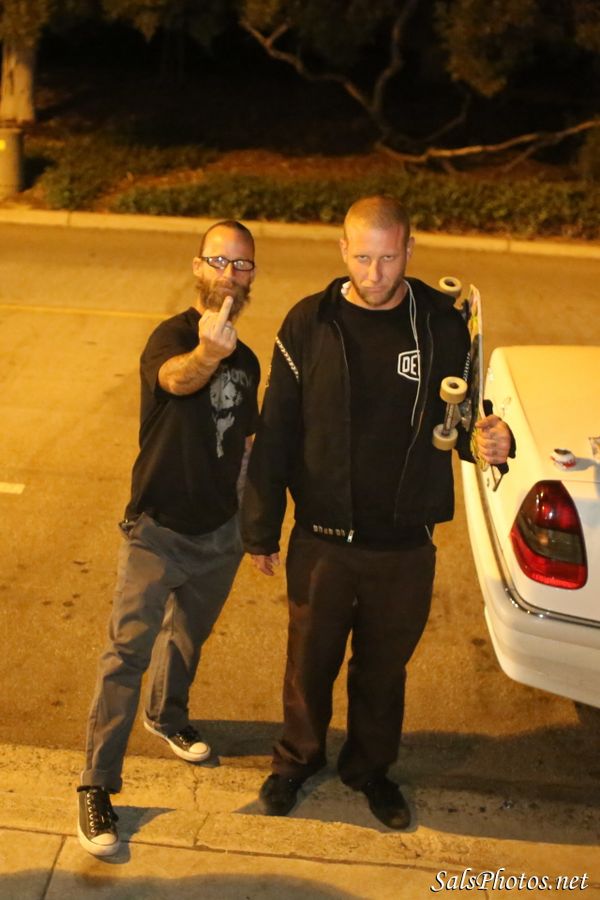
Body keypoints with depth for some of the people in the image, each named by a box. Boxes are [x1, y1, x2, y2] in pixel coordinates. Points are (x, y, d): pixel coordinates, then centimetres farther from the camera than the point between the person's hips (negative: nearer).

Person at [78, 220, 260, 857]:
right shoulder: (171, 337, -17)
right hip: (158, 531, -6)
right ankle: (96, 786, 4)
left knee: (188, 635, 24)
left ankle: (167, 715, 50)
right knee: (127, 654, -6)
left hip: (220, 532, 7)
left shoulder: (245, 361, 6)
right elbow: (176, 379, -43)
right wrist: (208, 354, -65)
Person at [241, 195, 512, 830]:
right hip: (322, 540, 0)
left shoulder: (443, 324, -6)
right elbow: (276, 432, -3)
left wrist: (490, 439, -22)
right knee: (310, 660, 17)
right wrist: (261, 528, -1)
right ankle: (297, 759, 44)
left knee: (384, 666, 19)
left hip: (406, 546, 1)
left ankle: (371, 767, 44)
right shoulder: (309, 324, -8)